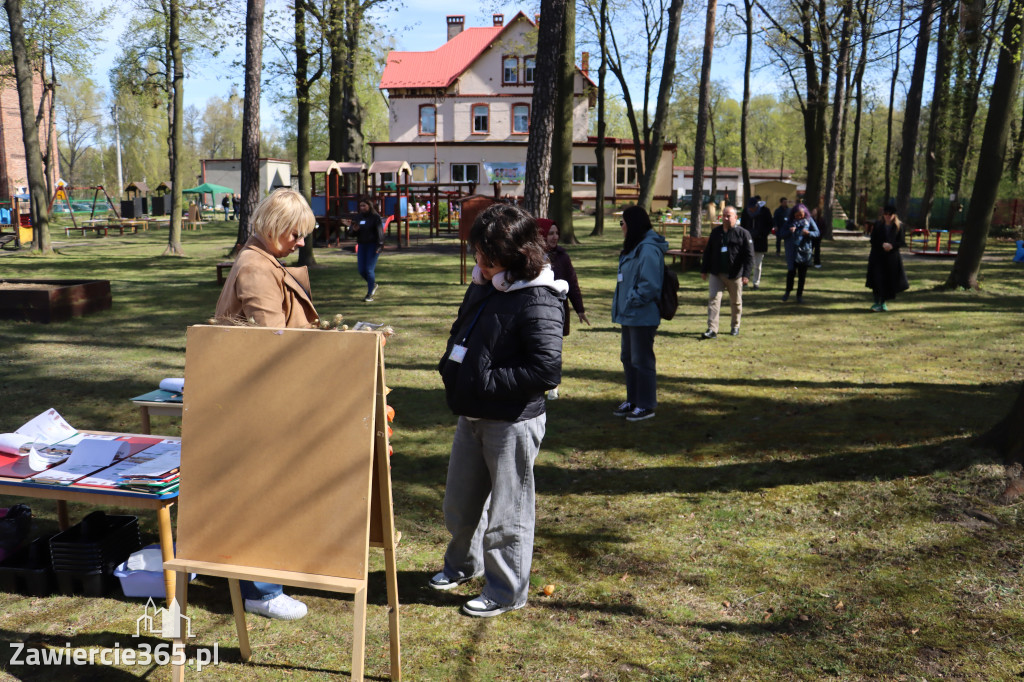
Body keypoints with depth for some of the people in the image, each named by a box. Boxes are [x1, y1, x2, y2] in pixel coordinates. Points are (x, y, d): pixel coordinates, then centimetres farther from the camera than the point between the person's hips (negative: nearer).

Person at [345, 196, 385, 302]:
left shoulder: (375, 217, -4)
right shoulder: (357, 218, 12)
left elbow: (380, 232, -9)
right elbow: (352, 233, 13)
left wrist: (379, 246, -18)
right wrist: (354, 229, -10)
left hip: (373, 245, -6)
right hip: (361, 245, 6)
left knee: (369, 270, -10)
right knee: (361, 271, 3)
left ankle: (370, 294, -1)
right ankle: (373, 284, 31)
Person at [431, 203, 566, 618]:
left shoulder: (538, 302, -20)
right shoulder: (482, 287, 6)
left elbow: (548, 370, -26)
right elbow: (461, 332, 23)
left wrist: (488, 380, -22)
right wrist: (451, 365, 3)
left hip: (512, 421, -8)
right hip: (472, 414, 8)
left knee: (506, 512, 6)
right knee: (460, 500, 22)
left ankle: (506, 591, 25)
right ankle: (463, 563, 46)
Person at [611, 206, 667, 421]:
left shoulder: (648, 250, -20)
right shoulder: (633, 248, 14)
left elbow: (649, 286, -25)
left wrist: (630, 302, -17)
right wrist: (622, 305, 11)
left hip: (642, 316, -11)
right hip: (630, 315, 11)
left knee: (642, 360, -1)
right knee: (628, 357, 18)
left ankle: (646, 405, 11)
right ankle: (632, 400, 31)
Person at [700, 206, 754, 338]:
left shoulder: (743, 234, -4)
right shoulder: (715, 232, 9)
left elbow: (749, 256, -8)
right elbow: (707, 252, 15)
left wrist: (746, 274, -16)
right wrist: (704, 270, 13)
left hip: (734, 275, -2)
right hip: (716, 274, 3)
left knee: (736, 302, 10)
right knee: (713, 299, -8)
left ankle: (735, 326, 29)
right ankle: (712, 329, -10)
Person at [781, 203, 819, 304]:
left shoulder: (809, 220, 3)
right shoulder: (790, 222, 5)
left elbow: (817, 233, 2)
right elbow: (783, 235, 5)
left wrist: (809, 233, -18)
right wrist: (789, 231, -16)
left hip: (805, 251, 0)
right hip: (792, 251, 0)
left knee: (802, 274, 5)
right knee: (791, 271, -10)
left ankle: (799, 295, 17)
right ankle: (787, 292, 11)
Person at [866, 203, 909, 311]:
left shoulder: (898, 227, 3)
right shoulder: (878, 225, 2)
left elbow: (902, 242, 1)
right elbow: (873, 240, 0)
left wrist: (892, 245, -17)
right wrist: (882, 244, -18)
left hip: (892, 257, 1)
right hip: (878, 256, -1)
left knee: (889, 281, 4)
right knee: (878, 280, -8)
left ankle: (883, 302, 17)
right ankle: (878, 303, -2)